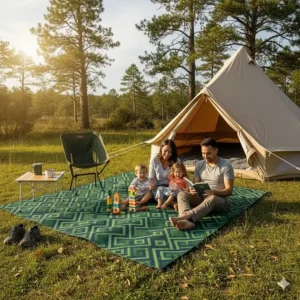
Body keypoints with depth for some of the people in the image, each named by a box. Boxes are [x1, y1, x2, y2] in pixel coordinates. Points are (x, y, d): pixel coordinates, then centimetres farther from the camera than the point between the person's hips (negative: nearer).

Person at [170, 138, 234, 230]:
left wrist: (214, 192, -31)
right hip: (201, 197, 4)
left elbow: (229, 190, -12)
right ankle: (187, 221, -52)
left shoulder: (226, 166, -8)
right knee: (182, 194, -23)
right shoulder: (199, 164, 6)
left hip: (219, 200, -4)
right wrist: (193, 190, -18)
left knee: (211, 199, -41)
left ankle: (183, 217, -59)